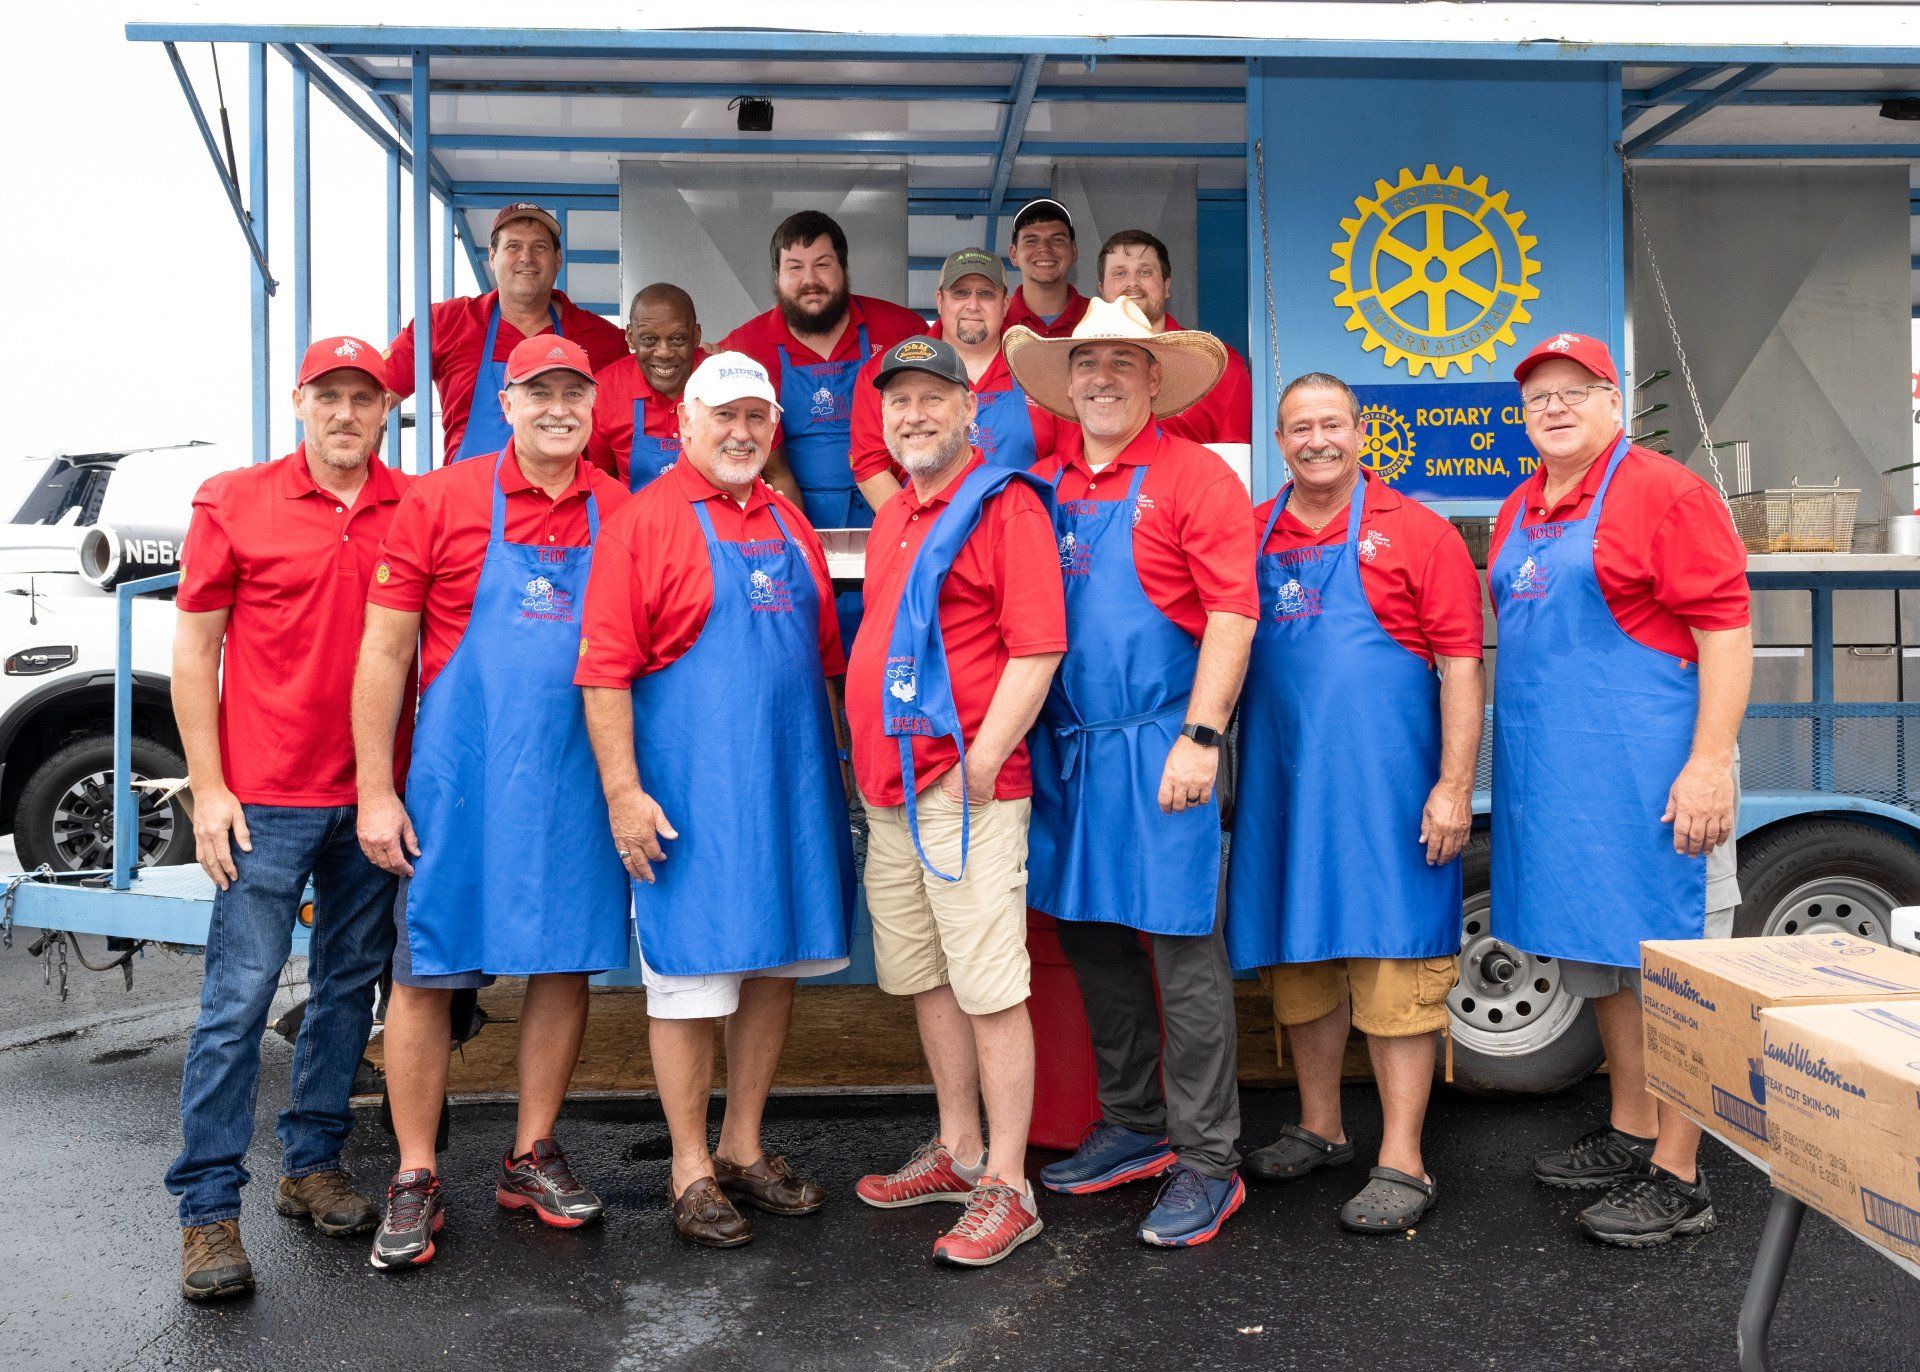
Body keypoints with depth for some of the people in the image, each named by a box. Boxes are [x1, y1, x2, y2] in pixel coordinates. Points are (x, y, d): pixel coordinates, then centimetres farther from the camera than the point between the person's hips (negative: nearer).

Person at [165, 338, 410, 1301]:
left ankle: (312, 1165, 27)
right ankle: (208, 1209, 8)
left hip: (375, 796, 3)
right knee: (239, 995, -2)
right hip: (266, 797, -3)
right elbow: (194, 647, 1)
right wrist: (207, 787, -5)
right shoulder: (232, 503, 1)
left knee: (349, 986, 12)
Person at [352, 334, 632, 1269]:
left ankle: (532, 1158, 27)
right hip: (458, 778, -2)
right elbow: (384, 649, -3)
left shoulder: (621, 514, 5)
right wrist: (375, 790, -7)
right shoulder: (439, 501, -2)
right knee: (425, 971, 3)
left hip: (578, 779, 3)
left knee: (566, 963, 9)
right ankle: (415, 1181, 18)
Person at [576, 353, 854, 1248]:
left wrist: (835, 766, 16)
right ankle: (691, 1170, 17)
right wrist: (623, 791, -16)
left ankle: (744, 1148, 28)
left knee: (775, 964, 13)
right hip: (690, 793, -6)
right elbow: (604, 672, -11)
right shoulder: (645, 520, -5)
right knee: (691, 976, 2)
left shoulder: (788, 523, 14)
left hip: (792, 783, 7)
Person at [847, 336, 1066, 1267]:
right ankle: (958, 1151, 29)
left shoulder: (1004, 505, -7)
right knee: (926, 978, 15)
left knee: (989, 988, -4)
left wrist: (982, 758, -19)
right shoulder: (891, 518, 18)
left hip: (966, 786, -8)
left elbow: (1037, 648, -15)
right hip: (887, 788, 9)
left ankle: (1006, 1186, 7)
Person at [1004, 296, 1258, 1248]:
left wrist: (1201, 738, -17)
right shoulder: (1039, 486, 12)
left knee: (1182, 948, -2)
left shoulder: (1194, 477, -4)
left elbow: (1231, 614, -10)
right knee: (1091, 940, 14)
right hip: (1063, 745, 6)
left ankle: (1207, 1162, 11)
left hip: (1159, 742, -6)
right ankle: (1132, 1127, 31)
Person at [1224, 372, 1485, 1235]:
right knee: (1299, 962, 13)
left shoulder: (1416, 533, -2)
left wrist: (1454, 786, -12)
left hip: (1388, 788, -4)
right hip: (1280, 786, 4)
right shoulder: (1249, 537, 9)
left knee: (1392, 962, -1)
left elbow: (1461, 665, -5)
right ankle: (1319, 1129, 29)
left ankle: (1401, 1163, 8)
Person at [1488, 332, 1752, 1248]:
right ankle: (1629, 1134, 31)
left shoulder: (1664, 491, -8)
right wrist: (1517, 768, 19)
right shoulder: (1518, 512, 15)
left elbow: (1726, 628, -13)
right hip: (1549, 773, 8)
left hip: (1646, 769, -8)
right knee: (1599, 957, 17)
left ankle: (1676, 1178, 8)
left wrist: (1711, 762, -20)